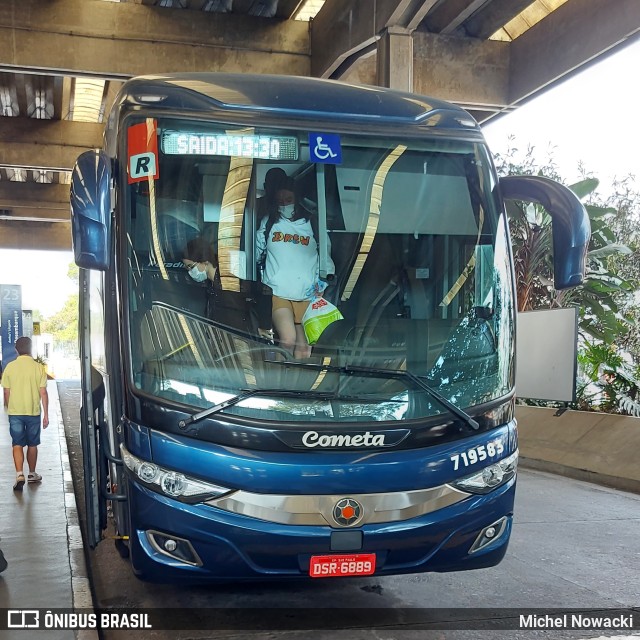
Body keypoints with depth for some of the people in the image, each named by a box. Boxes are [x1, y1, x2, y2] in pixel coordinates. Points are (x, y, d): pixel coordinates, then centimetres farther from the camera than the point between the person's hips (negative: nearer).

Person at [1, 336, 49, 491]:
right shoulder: (38, 367, -6)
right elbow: (43, 393, -7)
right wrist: (46, 415, -2)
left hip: (15, 412, 0)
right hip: (33, 412, 0)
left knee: (17, 445, 1)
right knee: (32, 444, 14)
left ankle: (19, 475, -15)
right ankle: (32, 474, 26)